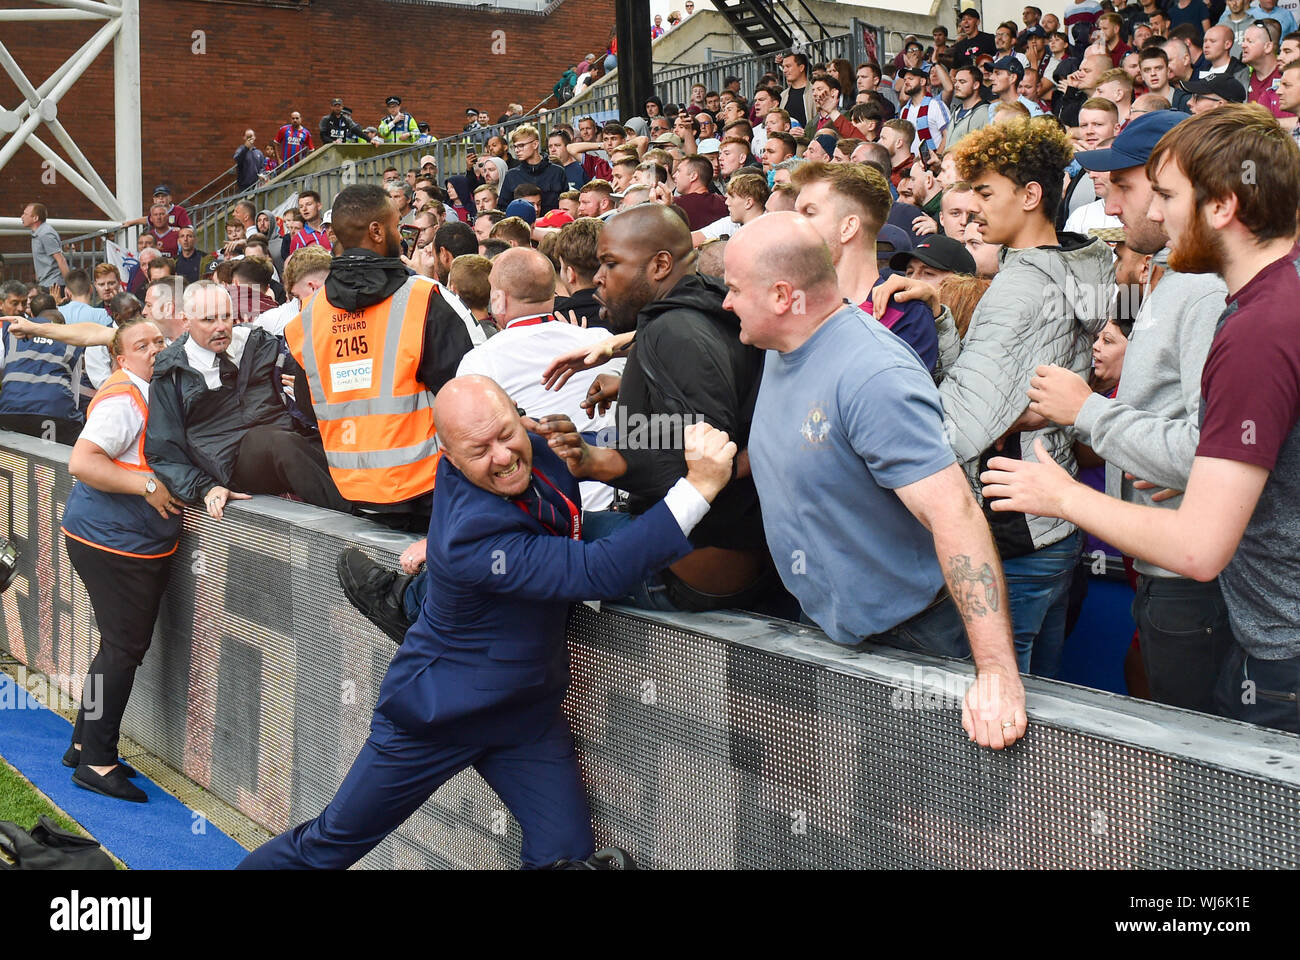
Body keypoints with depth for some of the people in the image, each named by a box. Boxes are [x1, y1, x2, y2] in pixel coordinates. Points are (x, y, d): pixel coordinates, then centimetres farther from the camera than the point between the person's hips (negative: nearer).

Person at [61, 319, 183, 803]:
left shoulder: (158, 393, 13)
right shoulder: (122, 399, -17)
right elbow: (81, 462, -26)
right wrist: (147, 485, -24)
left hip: (141, 543, 10)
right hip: (111, 542, -10)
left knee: (123, 647, 17)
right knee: (123, 648, -5)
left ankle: (85, 743, 30)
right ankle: (96, 762, 5)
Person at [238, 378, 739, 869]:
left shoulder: (541, 451, -11)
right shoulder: (470, 536, -34)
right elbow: (596, 572, -42)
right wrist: (699, 487, -44)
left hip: (527, 710, 6)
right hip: (435, 715, -6)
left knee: (568, 852, -6)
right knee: (327, 845, 9)